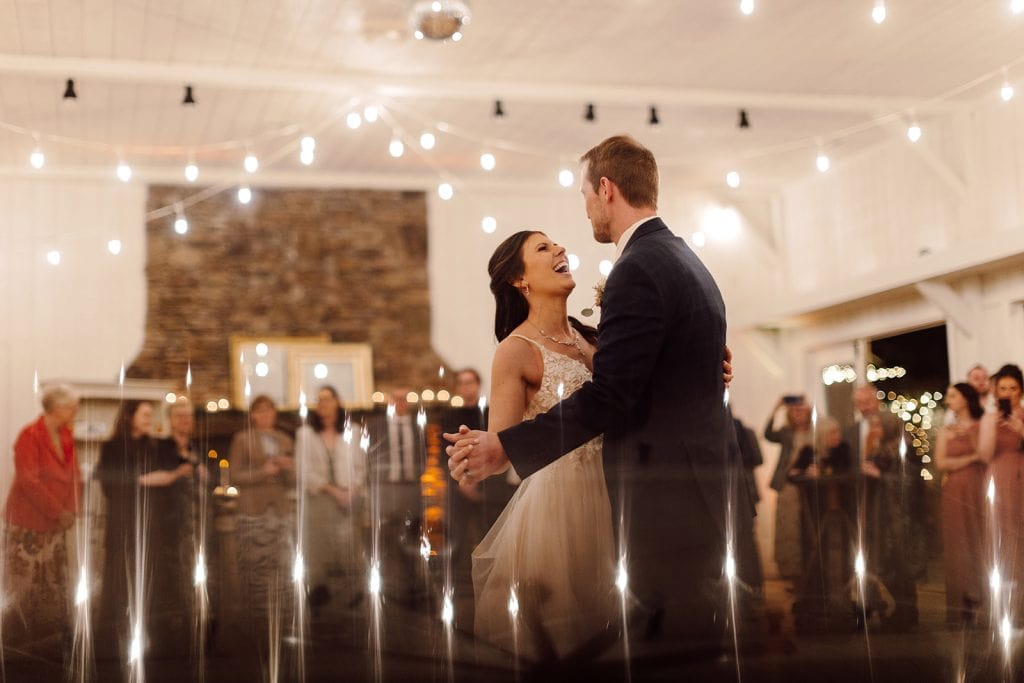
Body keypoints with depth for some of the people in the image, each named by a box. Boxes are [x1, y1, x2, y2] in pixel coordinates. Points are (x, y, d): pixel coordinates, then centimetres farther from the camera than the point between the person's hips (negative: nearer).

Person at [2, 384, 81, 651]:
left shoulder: (65, 436, 6)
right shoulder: (30, 436, -14)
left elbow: (73, 474, 10)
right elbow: (28, 480, -19)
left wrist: (71, 509, -3)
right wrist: (58, 512, -17)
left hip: (56, 523, 7)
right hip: (28, 522, -7)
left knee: (55, 581, 10)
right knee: (25, 580, 1)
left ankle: (50, 634, 19)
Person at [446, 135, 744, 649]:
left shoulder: (638, 269, -16)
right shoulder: (685, 259, 15)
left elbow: (609, 398, -21)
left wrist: (504, 448, -16)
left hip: (669, 500, -10)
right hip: (704, 488, 10)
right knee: (694, 635, 17)